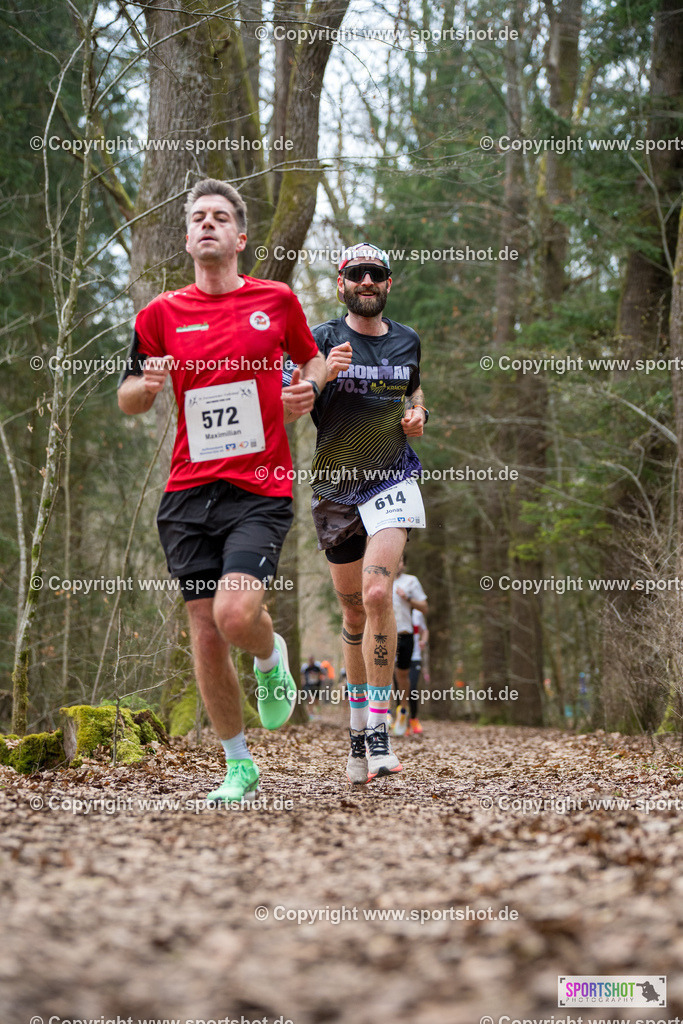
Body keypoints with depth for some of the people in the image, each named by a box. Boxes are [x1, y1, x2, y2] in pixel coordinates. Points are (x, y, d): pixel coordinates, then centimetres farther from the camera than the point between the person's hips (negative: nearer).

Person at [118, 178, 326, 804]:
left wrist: (307, 389, -1)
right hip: (189, 493, 2)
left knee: (236, 615, -22)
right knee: (205, 634, 1)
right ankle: (239, 766, 17)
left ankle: (272, 657, 16)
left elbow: (312, 358, 22)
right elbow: (127, 401, 14)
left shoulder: (276, 300, 5)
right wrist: (147, 384, -9)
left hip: (261, 490, -2)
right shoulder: (161, 313, 7)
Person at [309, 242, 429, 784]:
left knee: (378, 594, -20)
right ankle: (359, 728, 24)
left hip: (391, 479, 0)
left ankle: (378, 729, -17)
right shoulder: (323, 339, -1)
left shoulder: (407, 340, 9)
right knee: (354, 612, 8)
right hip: (335, 485, 0)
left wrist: (417, 414, 6)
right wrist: (322, 375, -27)